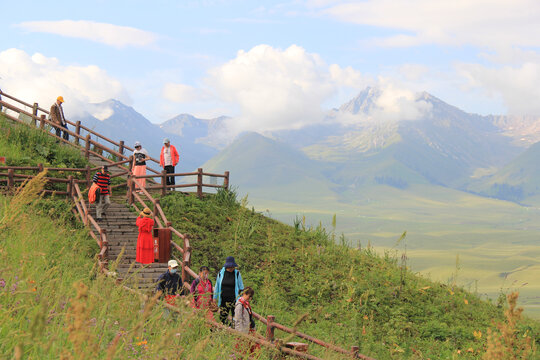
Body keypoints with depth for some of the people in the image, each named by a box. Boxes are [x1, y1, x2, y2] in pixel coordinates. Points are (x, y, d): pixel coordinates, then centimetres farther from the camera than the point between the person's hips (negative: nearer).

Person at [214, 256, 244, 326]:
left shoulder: (237, 274, -1)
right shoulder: (221, 273, 3)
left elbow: (241, 287, 6)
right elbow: (217, 286, 13)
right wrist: (215, 297, 15)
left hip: (234, 299, -2)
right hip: (224, 299, 2)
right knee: (222, 317, 0)